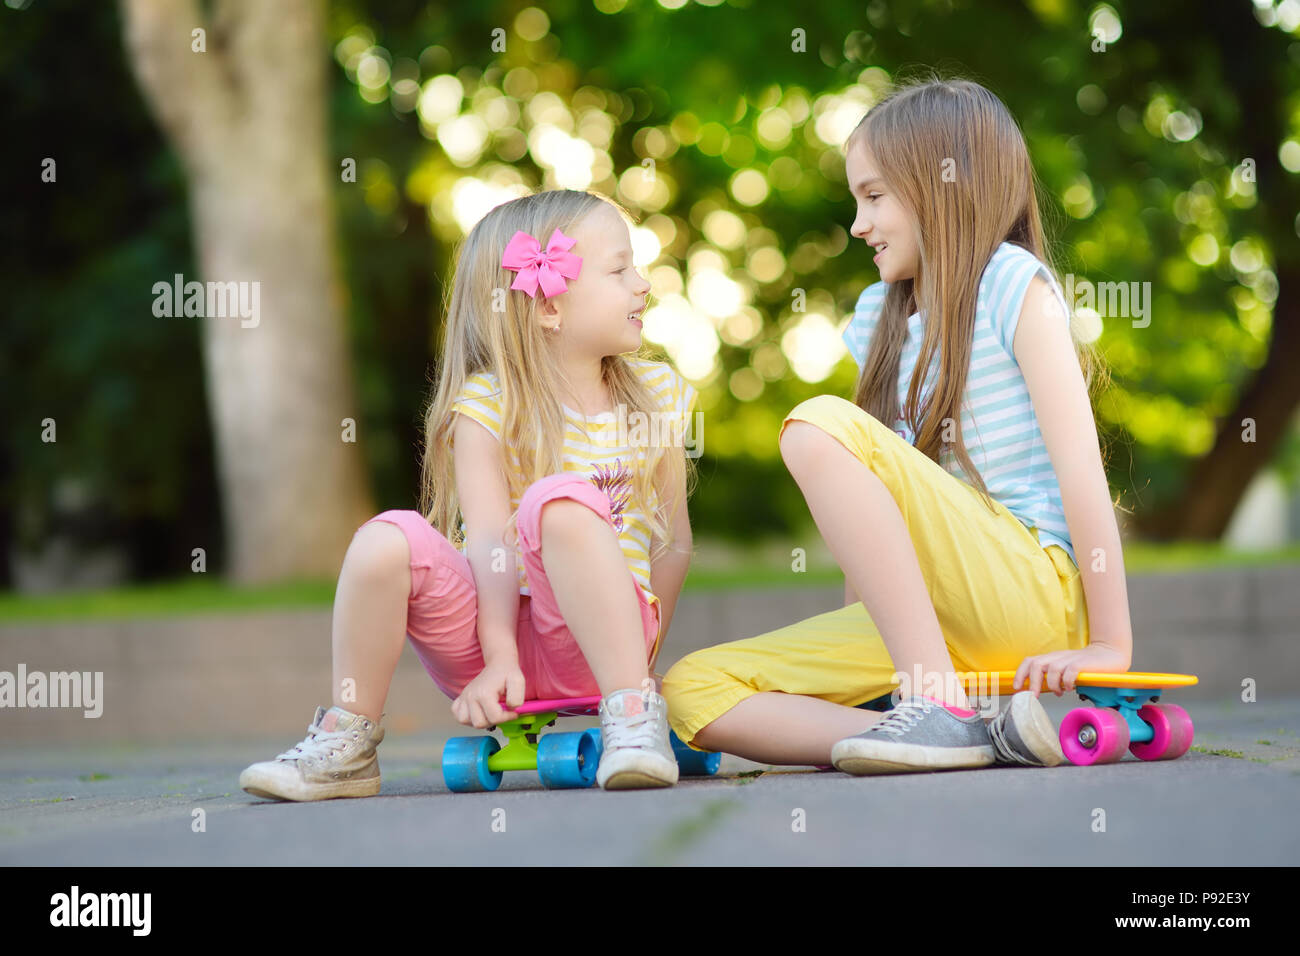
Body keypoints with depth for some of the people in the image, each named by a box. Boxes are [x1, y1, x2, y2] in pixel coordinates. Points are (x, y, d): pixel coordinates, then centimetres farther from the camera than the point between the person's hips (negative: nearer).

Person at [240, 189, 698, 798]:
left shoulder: (655, 395, 6)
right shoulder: (487, 405, -3)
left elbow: (673, 540, 8)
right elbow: (489, 540, -14)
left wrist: (639, 654, 5)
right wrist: (499, 658, -24)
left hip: (591, 639, 0)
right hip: (491, 627, 0)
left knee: (562, 502, -29)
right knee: (388, 540, -27)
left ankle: (633, 715, -31)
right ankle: (347, 744, -9)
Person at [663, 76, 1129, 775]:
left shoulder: (1011, 282, -1)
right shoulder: (881, 316, 21)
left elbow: (1078, 458, -10)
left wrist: (1110, 645, -17)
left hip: (1036, 591, -7)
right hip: (934, 615, 7)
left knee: (818, 427, -24)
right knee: (694, 692, -10)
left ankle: (941, 709, -28)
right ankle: (981, 733, -21)